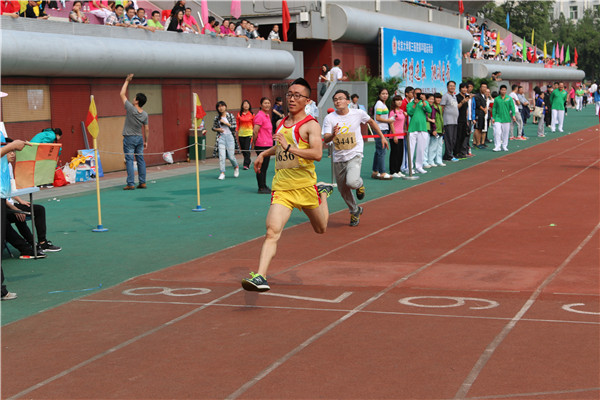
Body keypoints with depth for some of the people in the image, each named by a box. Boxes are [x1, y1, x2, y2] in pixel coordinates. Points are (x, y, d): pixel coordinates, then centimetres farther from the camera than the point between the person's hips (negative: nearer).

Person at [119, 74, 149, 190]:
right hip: (139, 138, 5)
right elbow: (146, 129, 5)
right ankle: (142, 182, 10)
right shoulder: (145, 114, 0)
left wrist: (127, 81, 2)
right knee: (140, 159, 8)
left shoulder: (131, 109, -14)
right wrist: (146, 141, 15)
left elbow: (122, 94, -5)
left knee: (129, 160, -4)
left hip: (129, 138, -5)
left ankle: (130, 184, -7)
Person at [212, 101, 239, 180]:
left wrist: (225, 122, -12)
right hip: (221, 137, 2)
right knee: (221, 155, -10)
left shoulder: (230, 116, 0)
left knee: (231, 156, 0)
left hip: (229, 137, -2)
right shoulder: (217, 117, 7)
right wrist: (217, 129, -7)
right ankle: (222, 173, -7)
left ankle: (236, 167, 30)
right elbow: (213, 127, 14)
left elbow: (234, 127, -5)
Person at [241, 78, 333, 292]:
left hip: (304, 185, -3)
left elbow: (317, 154, -24)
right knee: (272, 231, -17)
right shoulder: (282, 123, 12)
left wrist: (290, 148, -31)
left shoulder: (311, 125, -8)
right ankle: (260, 277, -24)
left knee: (321, 228, 21)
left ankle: (323, 194, 50)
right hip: (281, 186, 3)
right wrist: (264, 154, 28)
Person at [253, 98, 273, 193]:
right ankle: (261, 187, 2)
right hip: (261, 145, -9)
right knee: (262, 167, -4)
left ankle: (264, 186, 22)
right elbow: (255, 132, -17)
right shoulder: (260, 116, -14)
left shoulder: (267, 115, 15)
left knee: (265, 167, 14)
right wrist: (255, 143, -7)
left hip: (268, 145, 9)